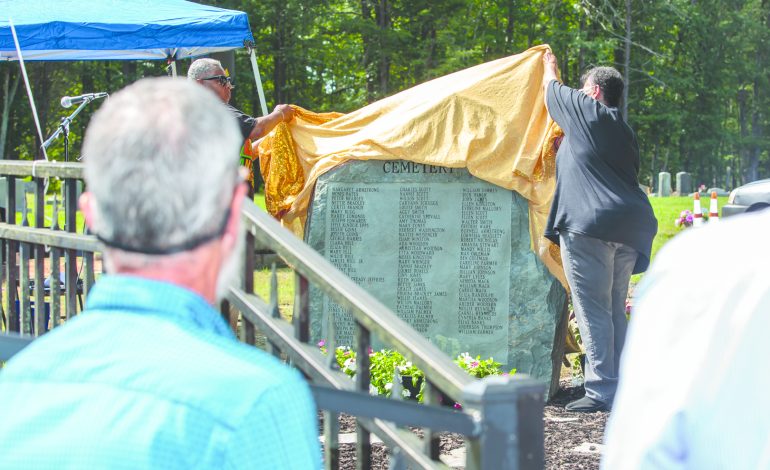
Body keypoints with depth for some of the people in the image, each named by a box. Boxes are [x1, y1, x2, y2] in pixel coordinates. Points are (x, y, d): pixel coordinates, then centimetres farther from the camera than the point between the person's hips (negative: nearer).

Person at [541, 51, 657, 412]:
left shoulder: (586, 111, -1)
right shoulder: (625, 133, 21)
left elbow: (552, 90, 16)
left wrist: (549, 67, 39)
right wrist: (566, 146, 43)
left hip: (590, 225, -8)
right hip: (630, 225, 8)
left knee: (593, 310, -7)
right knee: (615, 310, 13)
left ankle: (602, 391, -9)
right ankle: (620, 388, 17)